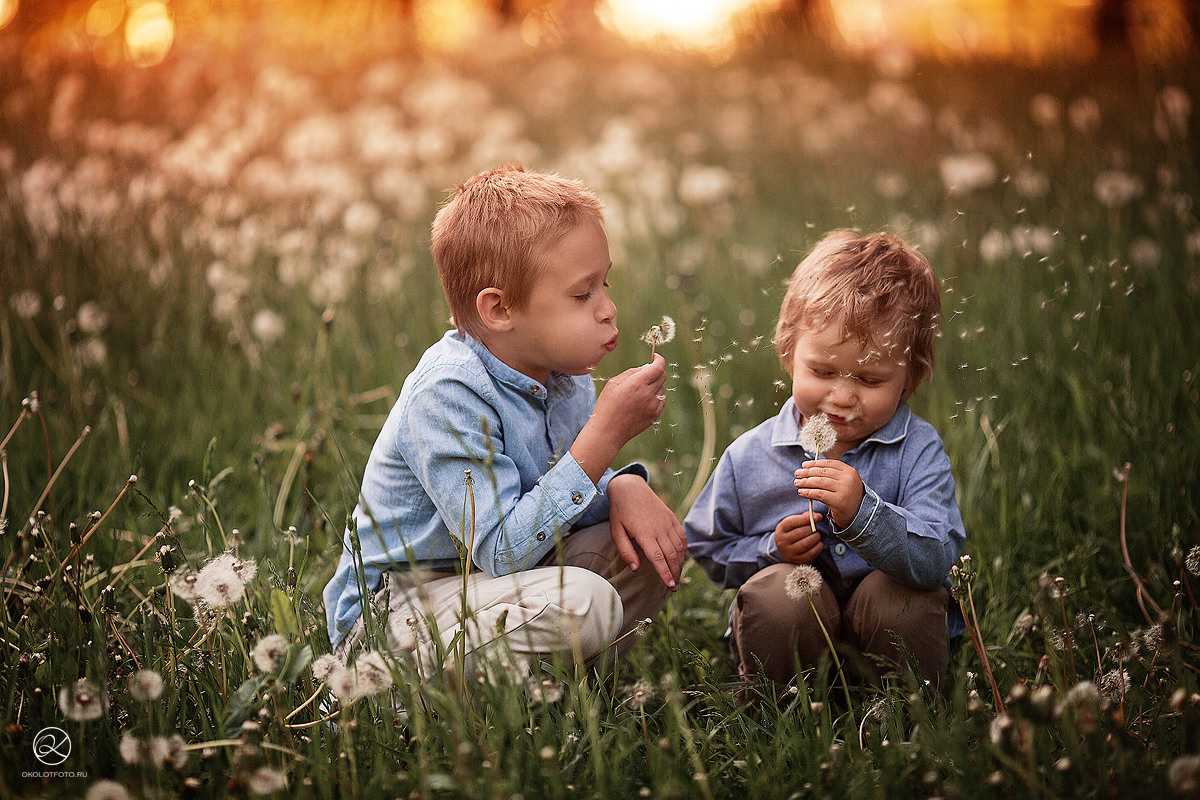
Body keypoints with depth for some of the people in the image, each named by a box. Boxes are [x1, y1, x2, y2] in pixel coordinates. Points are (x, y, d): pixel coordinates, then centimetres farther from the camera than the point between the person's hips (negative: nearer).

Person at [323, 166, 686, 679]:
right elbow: (501, 551, -30)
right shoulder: (447, 396, -25)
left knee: (651, 545, -3)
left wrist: (625, 487, -15)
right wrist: (605, 434, -30)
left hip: (494, 581, 8)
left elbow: (575, 494, 12)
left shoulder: (562, 375, 2)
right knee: (583, 603, -31)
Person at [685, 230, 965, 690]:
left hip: (884, 627, 0)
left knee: (902, 595, -32)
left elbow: (938, 560, -23)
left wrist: (862, 513, -39)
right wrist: (772, 550, -11)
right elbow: (708, 549, 9)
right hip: (792, 628, 1)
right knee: (779, 589, -31)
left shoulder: (916, 450, -10)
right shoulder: (749, 458, -4)